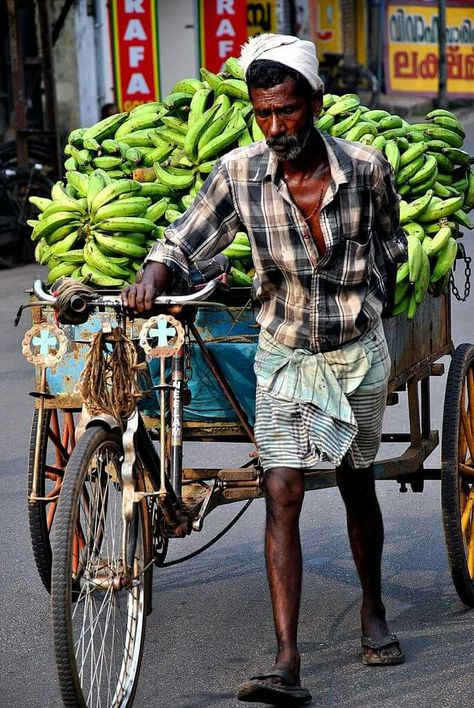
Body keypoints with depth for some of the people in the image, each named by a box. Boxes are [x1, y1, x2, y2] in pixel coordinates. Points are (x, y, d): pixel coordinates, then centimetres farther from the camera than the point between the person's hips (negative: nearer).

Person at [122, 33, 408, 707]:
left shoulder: (367, 167, -12)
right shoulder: (238, 172, -13)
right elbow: (185, 238, -10)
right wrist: (151, 280, -30)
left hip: (358, 352, 1)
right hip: (284, 354, 0)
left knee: (357, 486, 15)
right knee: (281, 499, -10)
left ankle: (373, 611, 40)